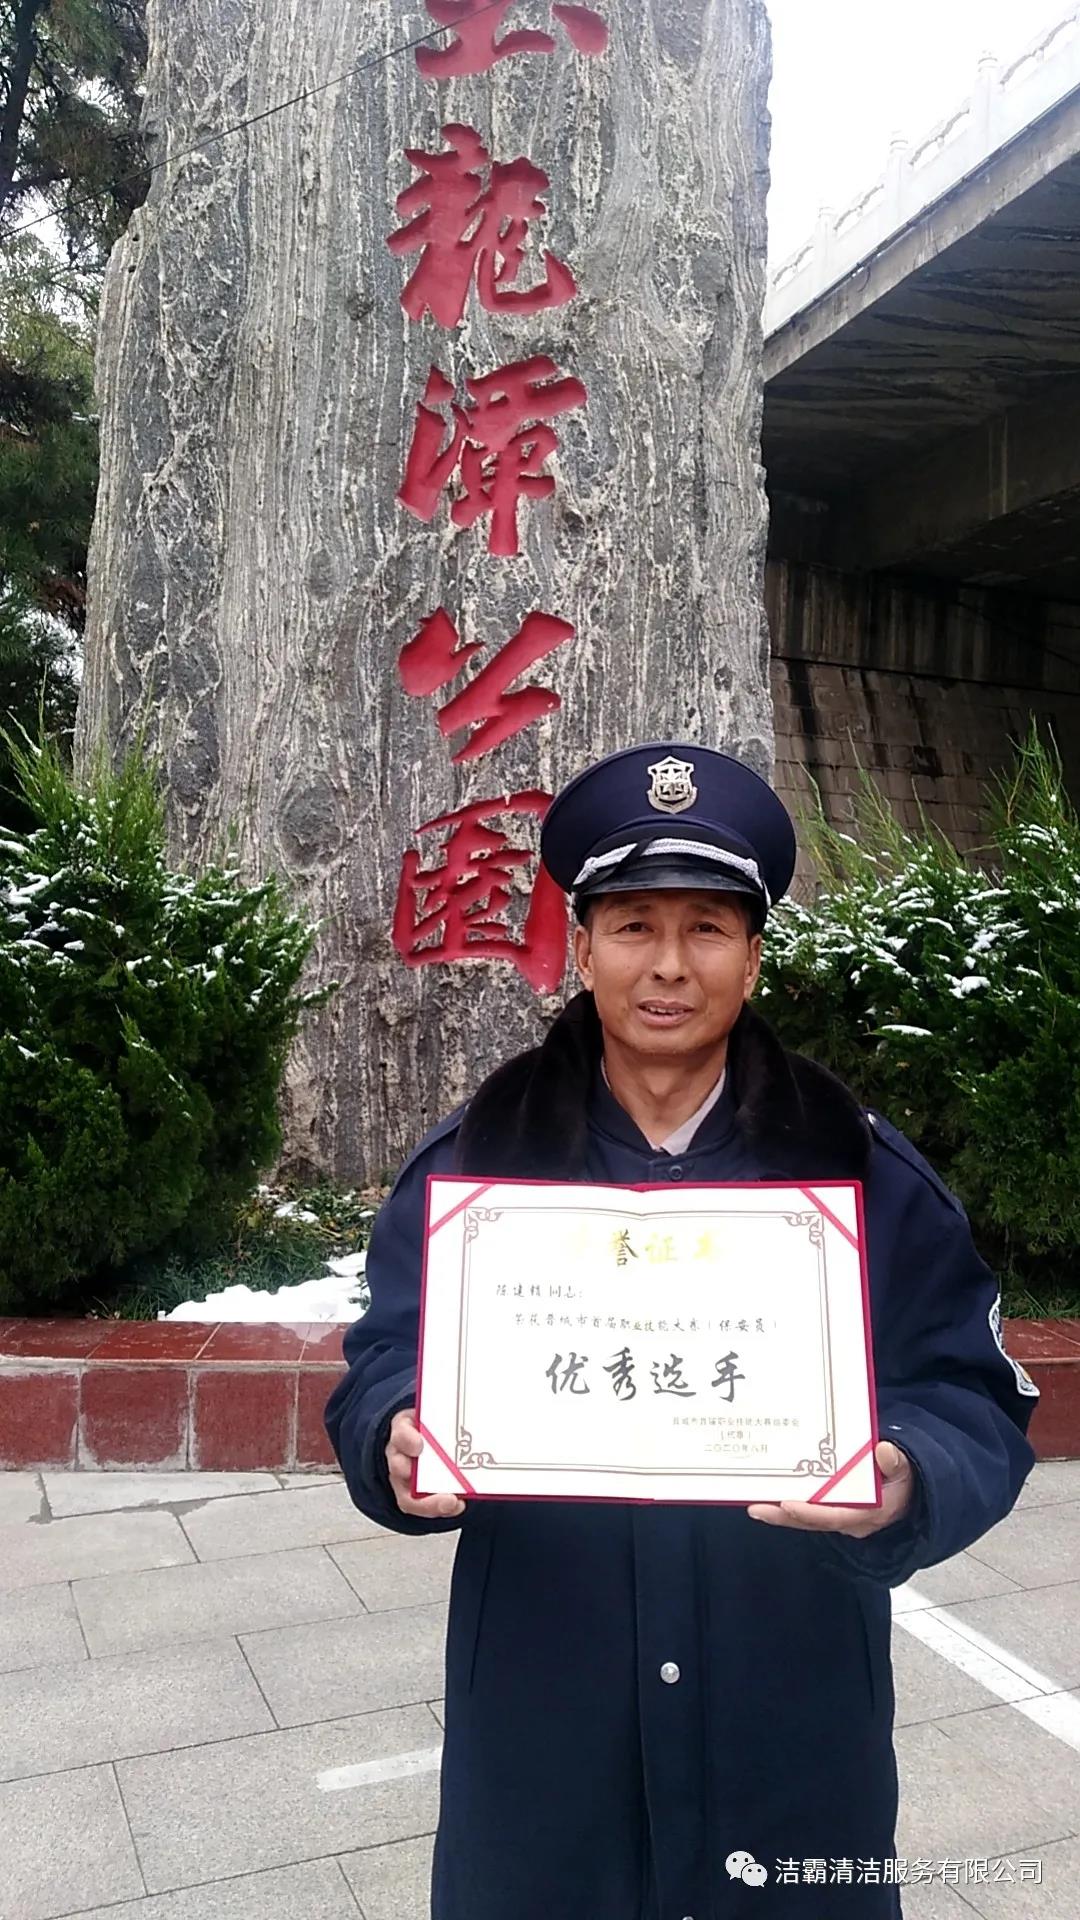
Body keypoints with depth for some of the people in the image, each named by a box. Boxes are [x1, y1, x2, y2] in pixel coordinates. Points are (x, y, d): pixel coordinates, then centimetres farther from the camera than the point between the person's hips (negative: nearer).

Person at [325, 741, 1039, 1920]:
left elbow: (974, 1406, -5)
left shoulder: (866, 1172, -4)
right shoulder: (474, 1161, -4)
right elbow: (381, 1371, -3)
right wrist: (400, 1444, -26)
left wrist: (906, 1485, -27)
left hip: (794, 1719, 1)